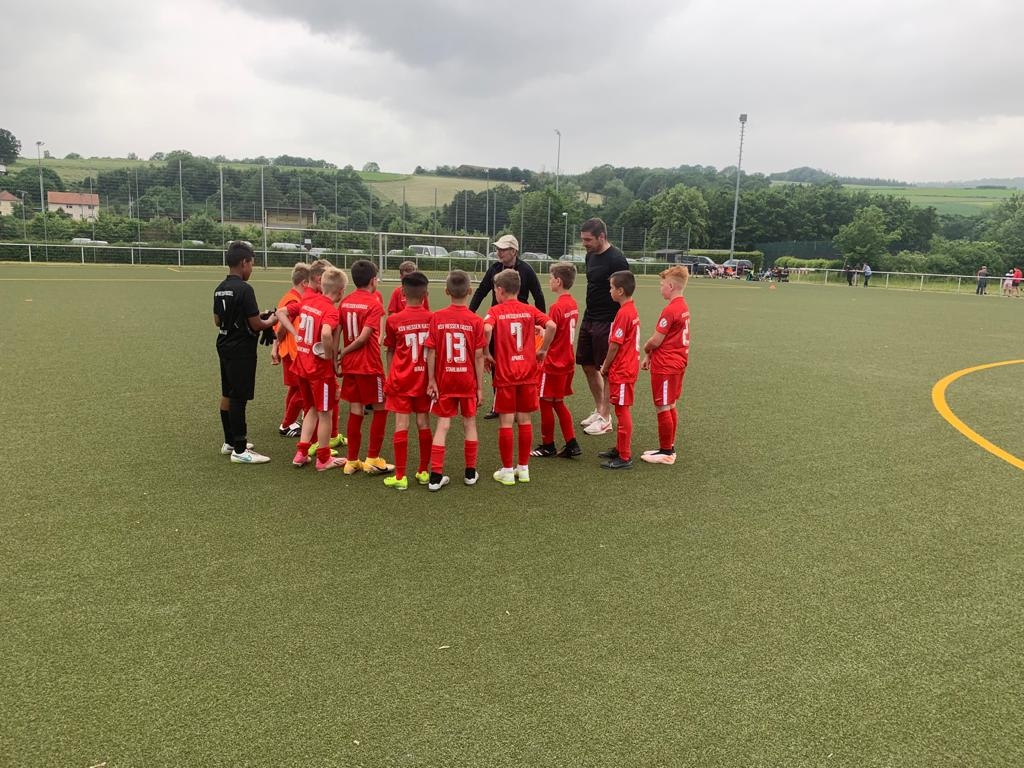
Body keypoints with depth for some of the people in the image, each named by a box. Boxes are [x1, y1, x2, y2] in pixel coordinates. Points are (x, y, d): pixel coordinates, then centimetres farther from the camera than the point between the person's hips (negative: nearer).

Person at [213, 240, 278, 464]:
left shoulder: (220, 289, 8)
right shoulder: (244, 289, -19)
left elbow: (217, 321, 15)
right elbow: (256, 324, -19)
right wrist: (270, 321, 1)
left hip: (225, 347, 9)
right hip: (241, 350, -9)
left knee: (227, 394, 16)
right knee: (239, 398, -4)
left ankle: (230, 442, 28)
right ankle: (240, 450, 1)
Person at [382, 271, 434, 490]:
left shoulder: (394, 320, -6)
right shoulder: (432, 319, -5)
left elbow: (390, 351, 2)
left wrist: (390, 376, 13)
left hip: (400, 380, -1)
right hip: (424, 379, 2)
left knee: (401, 425, 0)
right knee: (424, 423, 10)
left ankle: (400, 476, 2)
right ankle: (423, 472, 20)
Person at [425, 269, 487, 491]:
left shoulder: (437, 318, -6)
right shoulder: (475, 321, -8)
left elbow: (431, 352, -7)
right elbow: (478, 356, -7)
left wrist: (431, 381, 0)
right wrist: (480, 386, 1)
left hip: (444, 381, 0)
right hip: (468, 381, 0)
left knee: (442, 425, 5)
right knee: (469, 424, 13)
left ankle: (436, 476, 1)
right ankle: (470, 473, 22)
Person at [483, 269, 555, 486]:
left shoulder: (495, 311, -4)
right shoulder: (529, 310, 4)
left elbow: (486, 329, -24)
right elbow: (551, 325, -9)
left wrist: (485, 353, -10)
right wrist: (543, 349, 2)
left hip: (505, 374, -3)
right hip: (528, 372, 3)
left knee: (505, 422, 3)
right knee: (525, 420, 11)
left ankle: (507, 470, 9)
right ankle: (523, 468, 19)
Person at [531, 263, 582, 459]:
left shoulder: (557, 307, -19)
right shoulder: (573, 304, 6)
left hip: (553, 364, -8)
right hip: (567, 362, 8)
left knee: (546, 403, 6)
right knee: (558, 403, 17)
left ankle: (548, 445, 18)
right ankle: (571, 443, 14)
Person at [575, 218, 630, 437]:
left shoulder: (616, 260, -16)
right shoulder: (590, 256, 10)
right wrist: (589, 310, 16)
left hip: (607, 322, -9)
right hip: (589, 318, 9)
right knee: (587, 366, 14)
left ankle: (605, 419, 10)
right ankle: (599, 410, 29)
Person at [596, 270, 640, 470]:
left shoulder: (623, 313, -20)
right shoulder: (632, 310, 10)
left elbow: (615, 345, -18)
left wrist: (605, 368, -6)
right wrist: (608, 364, 13)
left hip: (621, 371, -10)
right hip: (628, 367, 10)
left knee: (623, 411, -4)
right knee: (622, 411, 18)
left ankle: (625, 458, 3)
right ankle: (620, 449, 30)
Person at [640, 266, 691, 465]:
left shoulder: (670, 310, -20)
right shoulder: (683, 307, 9)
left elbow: (656, 340, -18)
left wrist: (645, 349, 4)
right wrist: (650, 356, 12)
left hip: (665, 366, -10)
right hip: (677, 363, 10)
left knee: (662, 407, -1)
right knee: (670, 406, 16)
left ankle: (666, 452, 7)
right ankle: (669, 447, 25)